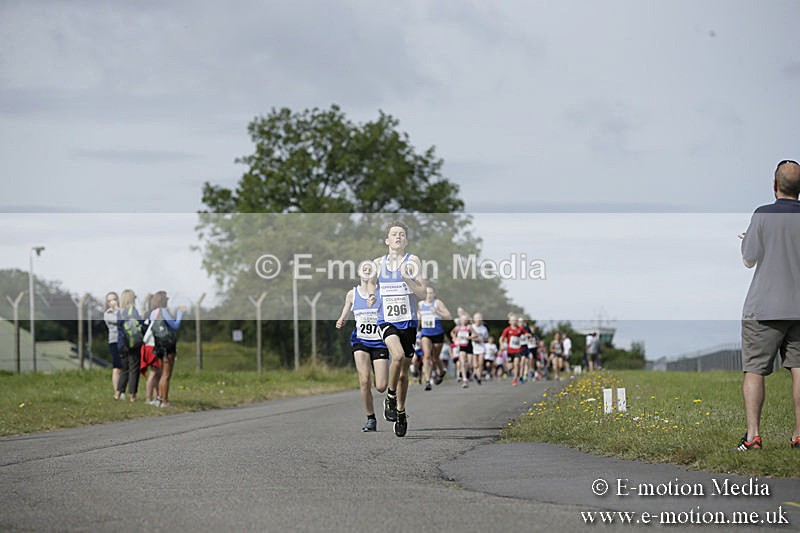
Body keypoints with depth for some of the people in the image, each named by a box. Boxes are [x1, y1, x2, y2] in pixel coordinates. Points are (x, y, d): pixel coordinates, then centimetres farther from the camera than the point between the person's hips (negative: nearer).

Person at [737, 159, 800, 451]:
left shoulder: (763, 216, -10)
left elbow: (750, 260, -4)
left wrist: (745, 240, 16)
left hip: (764, 307, -3)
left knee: (754, 370, 1)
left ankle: (753, 434, -7)